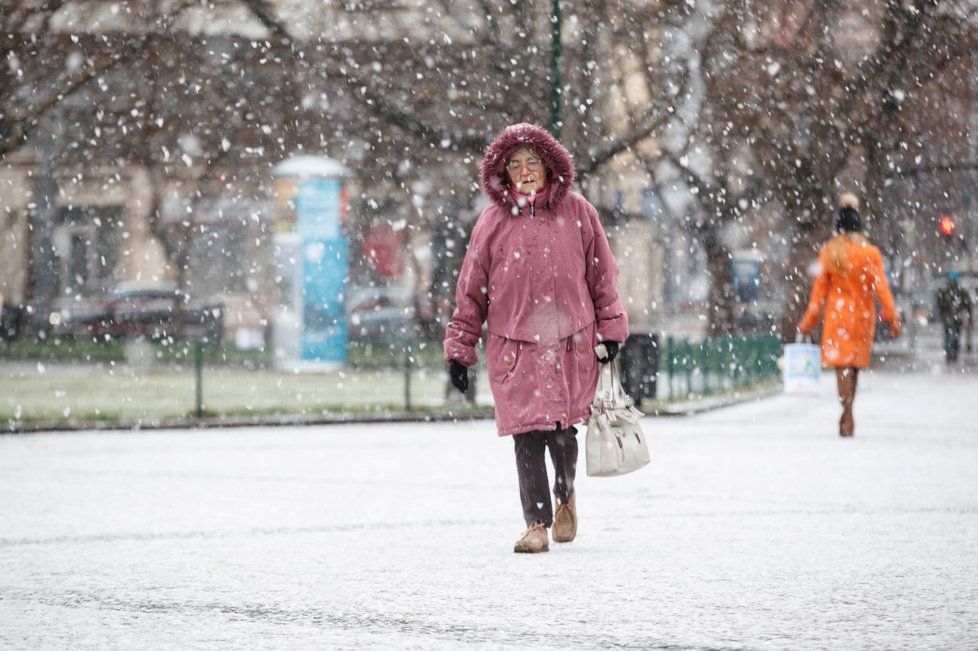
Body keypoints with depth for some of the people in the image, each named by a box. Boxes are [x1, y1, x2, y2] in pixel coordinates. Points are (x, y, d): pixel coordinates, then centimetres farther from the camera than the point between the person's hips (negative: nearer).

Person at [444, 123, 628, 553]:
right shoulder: (494, 221, 2)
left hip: (571, 343, 0)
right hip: (514, 347, 0)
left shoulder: (576, 212, 3)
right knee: (527, 434, -6)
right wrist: (459, 350, 6)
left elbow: (602, 275, 10)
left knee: (562, 430, 3)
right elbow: (471, 290, 7)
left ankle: (566, 496, 33)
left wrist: (610, 331, 9)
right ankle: (536, 525, -1)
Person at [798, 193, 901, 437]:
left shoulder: (828, 251, -4)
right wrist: (892, 317, -3)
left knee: (842, 364, -5)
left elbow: (820, 288, -1)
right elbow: (880, 286, -6)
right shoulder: (870, 252, -4)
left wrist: (810, 320, 6)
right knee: (855, 365, 14)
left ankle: (847, 413, -25)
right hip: (863, 315, 2)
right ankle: (847, 417, 22)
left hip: (837, 313, -1)